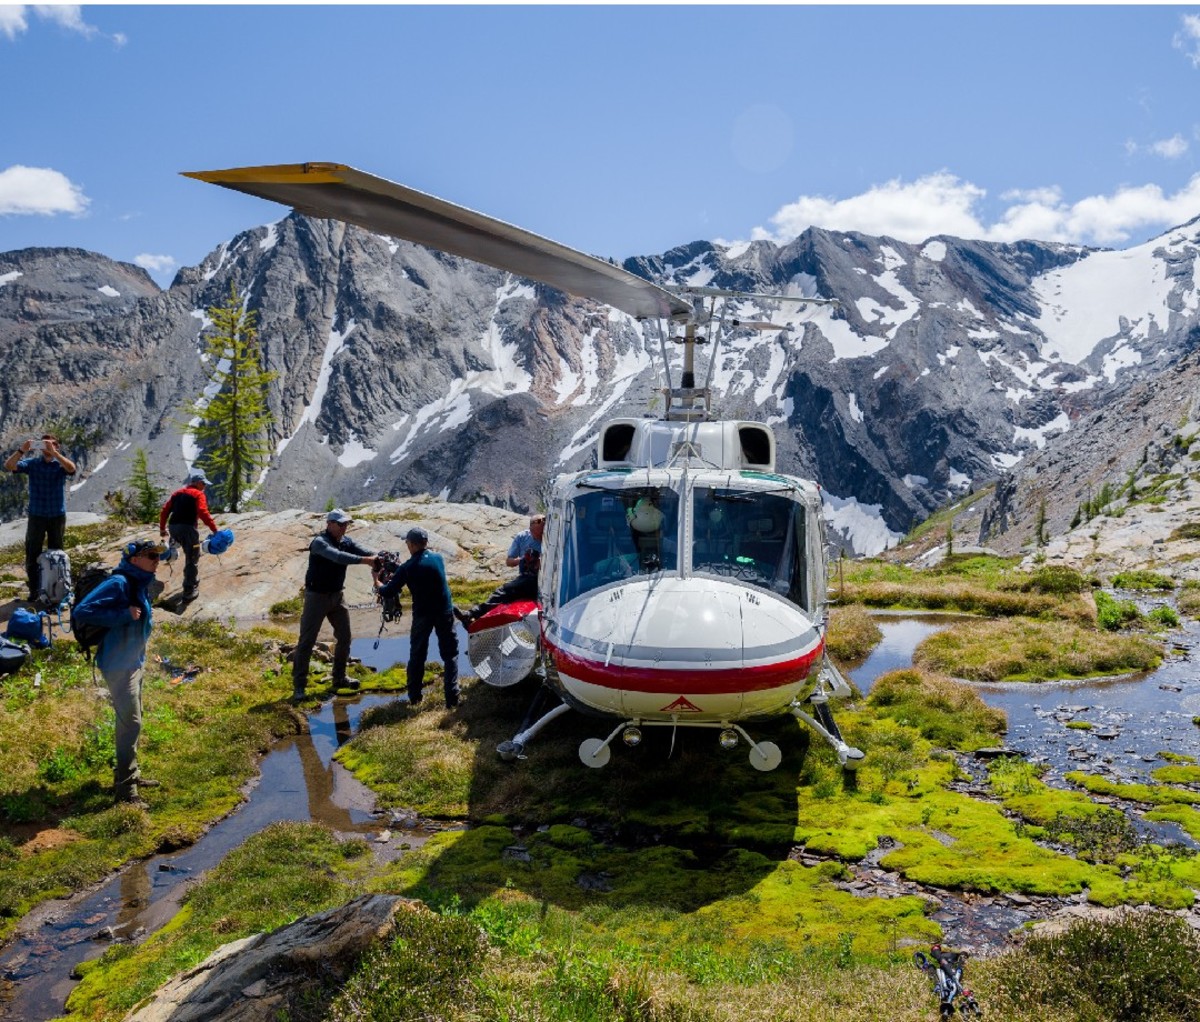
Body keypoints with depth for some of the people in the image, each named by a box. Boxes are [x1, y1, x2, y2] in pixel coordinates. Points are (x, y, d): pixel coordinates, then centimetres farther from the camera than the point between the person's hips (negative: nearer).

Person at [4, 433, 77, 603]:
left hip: (57, 516, -1)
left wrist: (53, 452, -34)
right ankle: (34, 590, 12)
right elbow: (9, 466, -14)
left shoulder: (61, 464, -3)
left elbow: (71, 468, -27)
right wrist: (21, 450, -29)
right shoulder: (32, 463, 0)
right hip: (36, 515, 1)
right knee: (32, 554, 3)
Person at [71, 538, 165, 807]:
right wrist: (124, 614, -28)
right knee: (130, 723, -5)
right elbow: (81, 612, -28)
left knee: (133, 721, 18)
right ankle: (126, 789, 4)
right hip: (119, 665, -9)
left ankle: (129, 774, 32)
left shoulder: (140, 583, 5)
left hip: (134, 661, 9)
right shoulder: (118, 583, -22)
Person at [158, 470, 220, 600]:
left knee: (190, 554, 27)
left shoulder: (177, 493, 22)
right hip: (187, 527, -7)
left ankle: (193, 581, 33)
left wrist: (162, 528, 25)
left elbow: (164, 511, 18)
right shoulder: (198, 494, 2)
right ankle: (189, 590, 1)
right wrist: (214, 529, -16)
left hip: (173, 527, 7)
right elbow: (203, 513, -14)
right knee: (192, 559, 2)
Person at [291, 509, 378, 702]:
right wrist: (365, 560, -49)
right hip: (317, 596, -7)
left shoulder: (346, 541, -1)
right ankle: (299, 685, 3)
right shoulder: (320, 543, -22)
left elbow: (363, 551, -15)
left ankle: (339, 678, 26)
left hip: (337, 595, 7)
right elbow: (338, 557, -40)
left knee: (344, 637, 11)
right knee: (306, 641, -4)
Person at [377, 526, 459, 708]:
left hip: (422, 615, -1)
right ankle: (452, 698, -3)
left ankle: (414, 697, 22)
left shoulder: (407, 567, -10)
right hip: (445, 612, 1)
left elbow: (388, 592, -6)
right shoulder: (438, 558, 1)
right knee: (450, 654, 7)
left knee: (417, 655, 16)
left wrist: (379, 586, 18)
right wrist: (396, 575, 25)